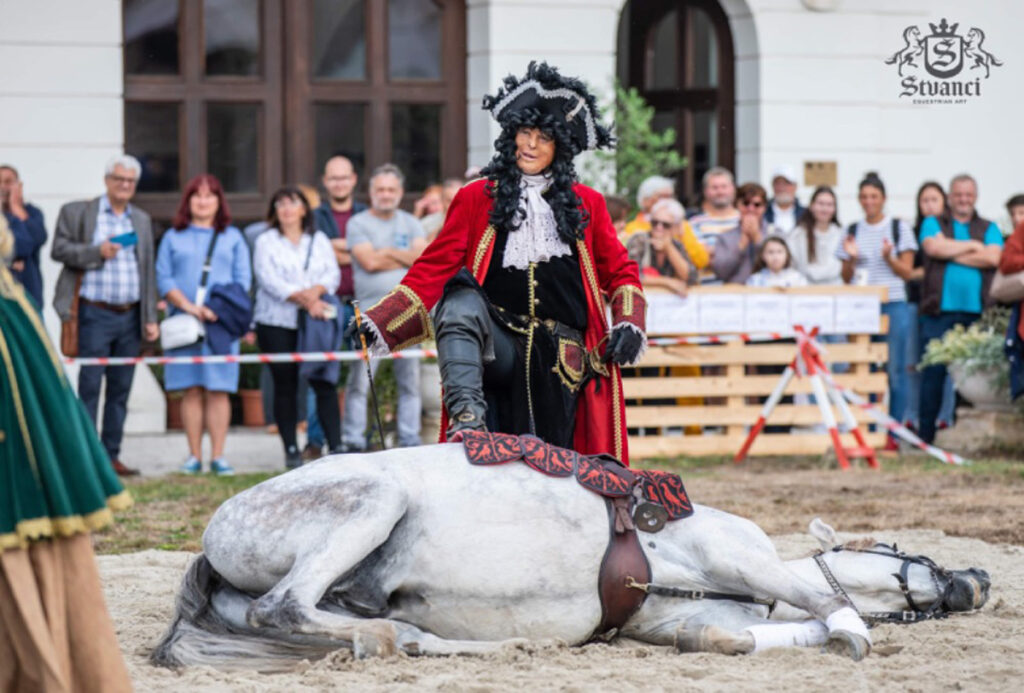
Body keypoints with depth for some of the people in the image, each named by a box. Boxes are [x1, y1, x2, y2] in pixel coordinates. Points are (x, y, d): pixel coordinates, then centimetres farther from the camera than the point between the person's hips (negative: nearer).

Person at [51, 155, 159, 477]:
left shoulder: (142, 220, 15)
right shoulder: (77, 212, 3)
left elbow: (148, 270, 15)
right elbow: (59, 248, -5)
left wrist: (150, 318, 10)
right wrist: (97, 251, -17)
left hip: (130, 316, 4)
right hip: (95, 314, -4)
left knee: (120, 389, 6)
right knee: (90, 386, -5)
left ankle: (111, 454, 11)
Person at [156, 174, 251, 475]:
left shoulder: (233, 238, 14)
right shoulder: (173, 238, 14)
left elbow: (243, 280, 7)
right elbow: (163, 279, 6)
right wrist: (188, 306, -10)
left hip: (222, 323, 0)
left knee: (218, 389, -5)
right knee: (191, 389, -2)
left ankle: (217, 456, -4)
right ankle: (194, 456, 1)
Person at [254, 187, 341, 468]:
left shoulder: (319, 240, 16)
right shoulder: (266, 242, 7)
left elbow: (333, 273, 6)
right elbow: (269, 280, -6)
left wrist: (317, 290, -16)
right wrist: (302, 299, -17)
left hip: (316, 323, 1)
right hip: (277, 323, -1)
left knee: (325, 382, -8)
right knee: (285, 386, 1)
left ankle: (336, 445, -9)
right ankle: (291, 450, 6)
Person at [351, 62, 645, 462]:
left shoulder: (586, 205, 16)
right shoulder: (477, 199, 11)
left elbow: (619, 272, 20)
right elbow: (433, 271, 7)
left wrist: (628, 324, 1)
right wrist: (379, 323, -4)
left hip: (562, 363, 2)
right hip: (498, 349, -2)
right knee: (463, 298, -32)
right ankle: (466, 420, -45)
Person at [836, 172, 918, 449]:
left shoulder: (899, 228, 4)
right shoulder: (853, 231, 12)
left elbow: (907, 272, 4)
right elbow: (846, 278, 14)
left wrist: (889, 257, -13)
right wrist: (851, 258, -5)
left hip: (893, 304, -2)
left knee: (896, 371, -4)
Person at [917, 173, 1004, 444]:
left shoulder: (989, 228, 17)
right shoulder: (934, 224, 15)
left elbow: (993, 257, -2)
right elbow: (933, 247, -7)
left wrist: (951, 253, -3)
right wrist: (973, 246, 0)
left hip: (977, 311, 1)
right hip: (939, 310, -1)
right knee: (933, 372, -3)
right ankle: (926, 434, 1)